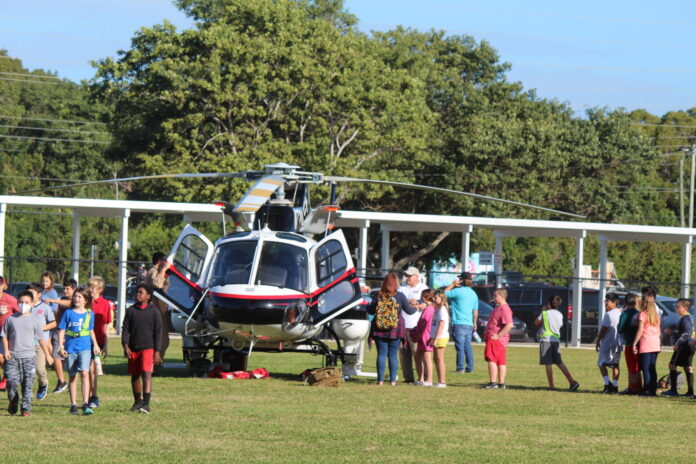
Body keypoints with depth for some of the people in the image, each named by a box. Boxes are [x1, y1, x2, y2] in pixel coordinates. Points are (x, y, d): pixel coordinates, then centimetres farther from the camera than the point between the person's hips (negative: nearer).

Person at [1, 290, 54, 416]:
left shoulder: (35, 321, 6)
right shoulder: (11, 319, 6)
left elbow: (41, 339, 12)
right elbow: (4, 336, 12)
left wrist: (47, 355, 15)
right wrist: (6, 350, -1)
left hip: (28, 356, 0)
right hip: (12, 356, 0)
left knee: (27, 384, -2)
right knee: (12, 381, -8)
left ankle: (26, 408, 4)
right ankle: (13, 403, 16)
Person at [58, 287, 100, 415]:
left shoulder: (89, 314, 7)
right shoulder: (68, 313, 3)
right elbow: (61, 331, 4)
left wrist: (95, 345, 13)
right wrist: (61, 347, -4)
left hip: (85, 348, -1)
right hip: (70, 349, 1)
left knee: (84, 373, -18)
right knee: (72, 377, 8)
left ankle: (85, 404, -22)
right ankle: (73, 405, 15)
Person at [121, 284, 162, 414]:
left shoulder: (154, 311, 2)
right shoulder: (131, 310, 9)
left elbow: (158, 332, 3)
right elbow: (125, 329, 7)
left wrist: (157, 351, -3)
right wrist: (125, 346, -6)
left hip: (148, 348, -4)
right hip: (133, 348, 4)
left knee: (146, 374, -17)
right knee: (134, 375, 11)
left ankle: (146, 404, -24)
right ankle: (138, 401, 27)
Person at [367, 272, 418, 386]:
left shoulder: (379, 296, -4)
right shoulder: (400, 296, -5)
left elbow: (370, 311, 4)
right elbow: (409, 311, 3)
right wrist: (416, 308, 24)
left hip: (379, 330, 0)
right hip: (395, 330, 0)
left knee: (381, 354, 4)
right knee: (393, 355, 5)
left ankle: (380, 379, 1)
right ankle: (392, 380, 3)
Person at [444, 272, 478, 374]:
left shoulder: (458, 291, -10)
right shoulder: (473, 294, 11)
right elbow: (475, 311, 16)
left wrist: (453, 284, 5)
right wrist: (474, 323, 25)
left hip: (459, 323, -6)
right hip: (469, 325, 6)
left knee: (460, 347, -5)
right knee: (468, 347, 11)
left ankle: (460, 368, -7)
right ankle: (470, 368, 11)